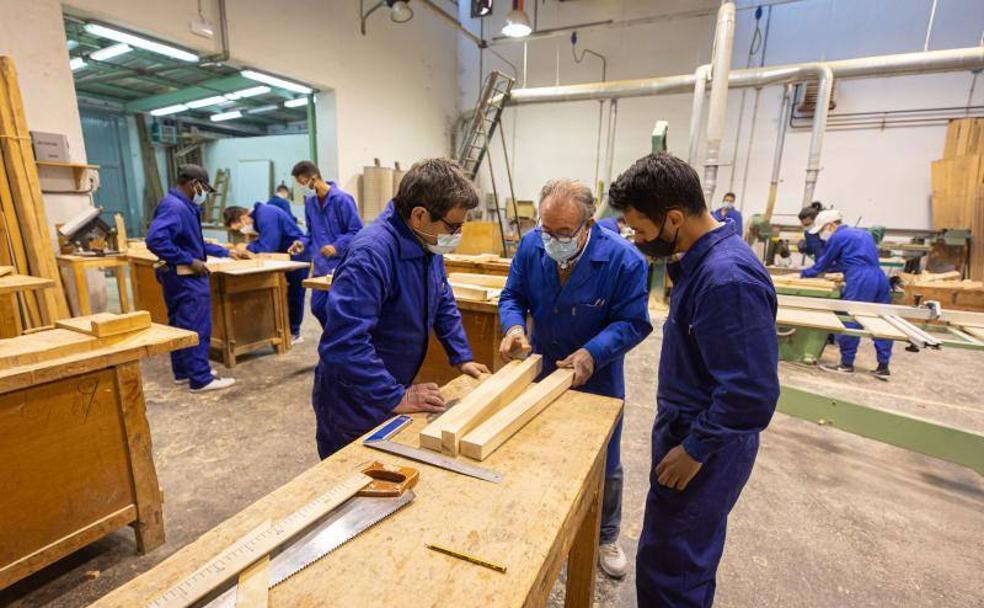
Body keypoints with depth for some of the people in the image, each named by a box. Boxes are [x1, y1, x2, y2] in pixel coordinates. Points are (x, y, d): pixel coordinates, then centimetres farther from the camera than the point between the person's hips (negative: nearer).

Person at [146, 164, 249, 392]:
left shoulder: (183, 206, 13)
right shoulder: (174, 206, -19)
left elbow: (193, 243, 21)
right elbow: (155, 240, -30)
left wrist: (226, 252, 24)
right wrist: (190, 261, -24)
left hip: (182, 276, 11)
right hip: (185, 277, -11)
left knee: (181, 326, 17)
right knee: (196, 328, -4)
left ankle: (183, 371, 29)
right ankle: (201, 379, 4)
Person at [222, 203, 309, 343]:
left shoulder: (266, 216, -24)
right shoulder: (258, 215, 6)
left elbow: (268, 247, -28)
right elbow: (263, 242, 9)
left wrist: (247, 248, -13)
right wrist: (250, 247, -8)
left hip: (297, 254, -10)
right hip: (285, 254, 10)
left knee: (293, 295, 0)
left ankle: (294, 333, 12)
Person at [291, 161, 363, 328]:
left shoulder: (341, 198, -14)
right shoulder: (310, 201, 8)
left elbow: (357, 230, -13)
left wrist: (337, 247, -21)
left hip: (342, 265, -7)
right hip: (321, 266, 7)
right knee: (317, 306, 12)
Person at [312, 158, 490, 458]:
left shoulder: (427, 243, -2)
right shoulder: (371, 254, -31)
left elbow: (443, 303, 11)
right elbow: (343, 343, -36)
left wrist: (462, 358, 8)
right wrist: (395, 398, -30)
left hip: (391, 391, 8)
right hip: (352, 406, -7)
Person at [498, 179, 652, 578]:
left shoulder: (624, 259, -25)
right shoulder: (530, 246, -14)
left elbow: (632, 322, -19)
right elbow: (512, 297, -4)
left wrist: (592, 353, -33)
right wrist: (514, 326, -25)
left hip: (598, 377, -2)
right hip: (542, 368, 3)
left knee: (604, 466, 16)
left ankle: (606, 537, 44)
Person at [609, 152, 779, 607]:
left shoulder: (727, 279, -29)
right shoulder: (703, 258, 2)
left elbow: (752, 394, -29)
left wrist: (694, 449, -17)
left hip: (704, 445, -9)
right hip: (692, 429, 9)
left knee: (667, 569, 8)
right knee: (691, 553, 28)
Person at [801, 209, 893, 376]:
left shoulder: (837, 237, 0)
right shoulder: (863, 233, 26)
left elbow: (823, 263, 7)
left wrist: (805, 273, 22)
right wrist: (829, 269, 41)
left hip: (861, 281, -9)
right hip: (880, 278, 9)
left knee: (849, 321, -2)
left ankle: (847, 364, 4)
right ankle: (883, 366, 14)